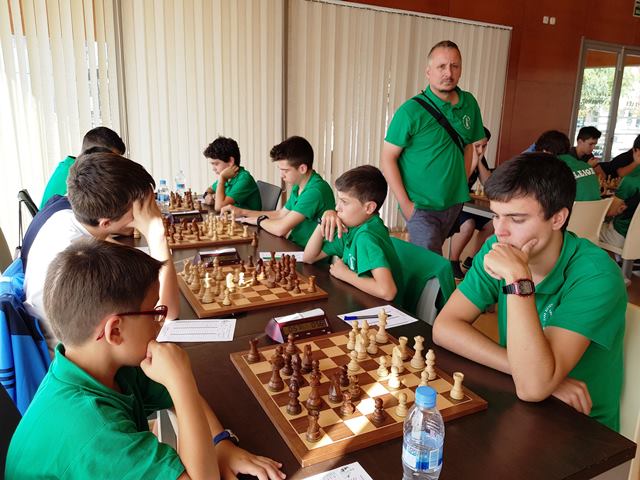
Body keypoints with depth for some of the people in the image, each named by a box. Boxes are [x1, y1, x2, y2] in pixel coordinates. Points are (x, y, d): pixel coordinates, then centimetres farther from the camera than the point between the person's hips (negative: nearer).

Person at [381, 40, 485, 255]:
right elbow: (388, 159, -14)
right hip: (421, 206, -6)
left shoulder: (469, 104, 2)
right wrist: (405, 204, -17)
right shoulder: (412, 110, -15)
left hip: (454, 204, 6)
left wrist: (463, 187, 10)